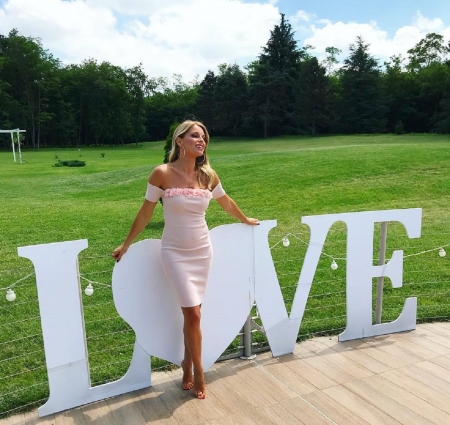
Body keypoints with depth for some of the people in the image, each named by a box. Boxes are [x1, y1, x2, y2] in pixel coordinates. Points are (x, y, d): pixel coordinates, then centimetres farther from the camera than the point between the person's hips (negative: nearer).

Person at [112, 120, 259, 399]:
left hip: (202, 251, 3)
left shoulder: (208, 175, -3)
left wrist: (246, 221, 29)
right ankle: (198, 372, 19)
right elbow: (146, 212, -4)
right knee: (193, 313, -5)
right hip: (175, 253, -3)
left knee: (191, 313, 10)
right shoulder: (162, 174, -13)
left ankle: (188, 365, 32)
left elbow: (227, 203, 15)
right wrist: (126, 245, 3)